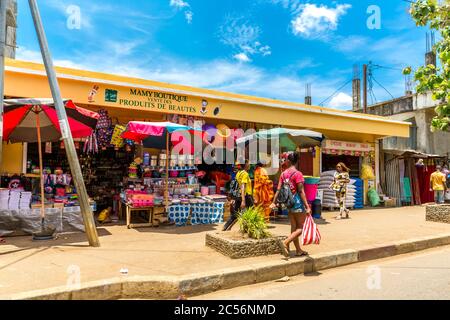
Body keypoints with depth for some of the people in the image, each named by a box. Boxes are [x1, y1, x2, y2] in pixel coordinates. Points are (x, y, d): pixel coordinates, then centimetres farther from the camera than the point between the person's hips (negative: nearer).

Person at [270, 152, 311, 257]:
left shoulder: (283, 174, 2)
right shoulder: (297, 174, -15)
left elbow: (278, 189, 2)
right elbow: (301, 191, -18)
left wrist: (274, 202, 8)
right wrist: (307, 206, -17)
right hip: (298, 202, -6)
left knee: (294, 227, 13)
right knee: (301, 227, 4)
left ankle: (299, 250, 23)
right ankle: (285, 242, -11)